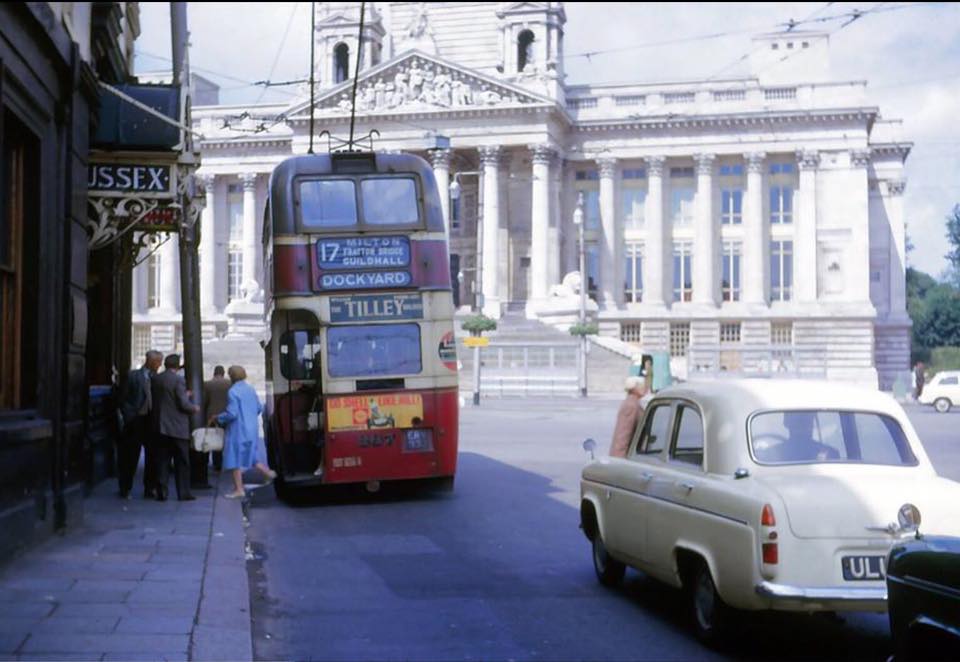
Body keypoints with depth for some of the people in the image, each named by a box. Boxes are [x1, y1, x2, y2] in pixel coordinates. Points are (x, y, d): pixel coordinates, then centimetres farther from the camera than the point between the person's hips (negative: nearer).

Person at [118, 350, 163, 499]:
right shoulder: (134, 376, 0)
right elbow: (124, 400, -1)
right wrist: (129, 418, -9)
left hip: (152, 421, 3)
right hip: (137, 422, -3)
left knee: (153, 456, 4)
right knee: (131, 457, 3)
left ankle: (150, 488, 14)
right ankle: (125, 489, 14)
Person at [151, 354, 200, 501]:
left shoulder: (156, 379, 5)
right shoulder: (178, 380, -13)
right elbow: (183, 404, -17)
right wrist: (194, 408, 5)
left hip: (161, 427, 5)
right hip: (177, 427, -5)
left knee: (162, 461, 8)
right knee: (182, 462, 4)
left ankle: (161, 492, 6)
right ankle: (183, 493, 6)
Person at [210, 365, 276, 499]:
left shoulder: (233, 392, -16)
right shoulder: (251, 389, 7)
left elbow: (232, 413, -20)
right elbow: (259, 408, 13)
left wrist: (217, 418, -6)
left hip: (238, 430, -7)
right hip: (252, 429, 7)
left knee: (235, 459, 1)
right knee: (249, 456, 22)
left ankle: (239, 489, 3)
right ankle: (268, 472, 15)